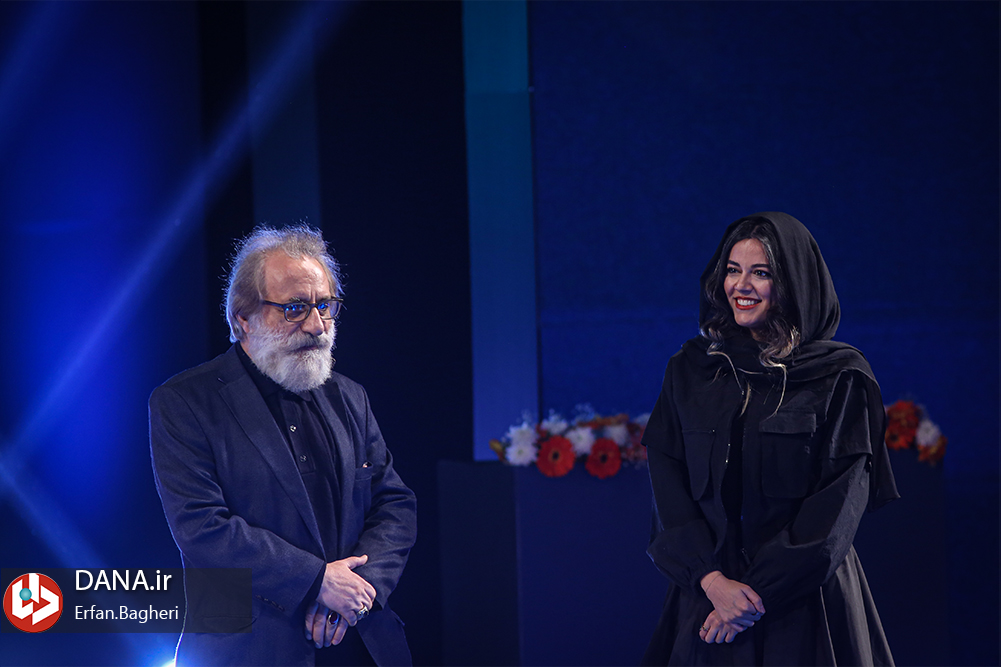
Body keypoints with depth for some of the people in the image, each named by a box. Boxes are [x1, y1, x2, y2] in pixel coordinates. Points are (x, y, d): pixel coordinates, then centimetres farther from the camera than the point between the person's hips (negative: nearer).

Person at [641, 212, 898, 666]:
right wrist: (712, 579, -13)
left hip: (804, 600, -2)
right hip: (708, 590, 3)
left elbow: (841, 500, -9)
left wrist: (762, 593, -14)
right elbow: (668, 482, 1)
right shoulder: (690, 370, 6)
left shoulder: (839, 378, -3)